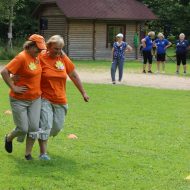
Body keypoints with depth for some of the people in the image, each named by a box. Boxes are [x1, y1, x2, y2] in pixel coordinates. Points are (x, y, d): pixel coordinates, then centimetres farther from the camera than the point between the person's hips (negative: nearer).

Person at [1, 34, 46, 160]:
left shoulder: (36, 57, 4)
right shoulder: (22, 57, -20)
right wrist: (13, 87, -20)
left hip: (35, 99, 7)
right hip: (19, 100, -7)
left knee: (34, 128, 2)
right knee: (23, 129, -1)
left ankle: (28, 154, 17)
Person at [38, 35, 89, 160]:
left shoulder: (64, 59, 2)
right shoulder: (41, 58, -10)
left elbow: (74, 76, 10)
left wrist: (83, 93, 13)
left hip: (60, 100, 4)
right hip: (45, 99, -4)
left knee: (57, 126, 9)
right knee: (45, 124, -12)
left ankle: (43, 137, 38)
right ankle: (43, 153, -6)